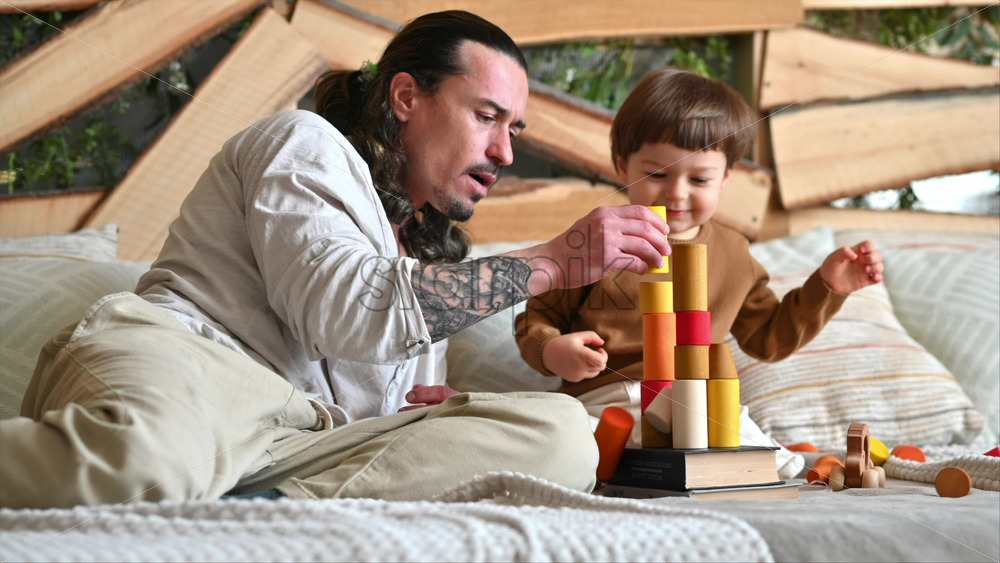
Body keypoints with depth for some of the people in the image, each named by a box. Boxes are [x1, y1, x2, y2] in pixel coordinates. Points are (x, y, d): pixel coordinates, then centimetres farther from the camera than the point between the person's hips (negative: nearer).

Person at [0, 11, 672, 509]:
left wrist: (430, 413, 10)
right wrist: (555, 262, -4)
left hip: (301, 448, 8)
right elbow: (345, 307, -6)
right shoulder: (304, 143, 13)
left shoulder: (434, 253, 34)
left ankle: (269, 512, -31)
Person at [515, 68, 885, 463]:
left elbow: (768, 338, 28)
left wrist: (826, 286, 19)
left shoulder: (732, 254, 18)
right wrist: (551, 351, -15)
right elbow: (538, 316, 8)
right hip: (605, 401, -2)